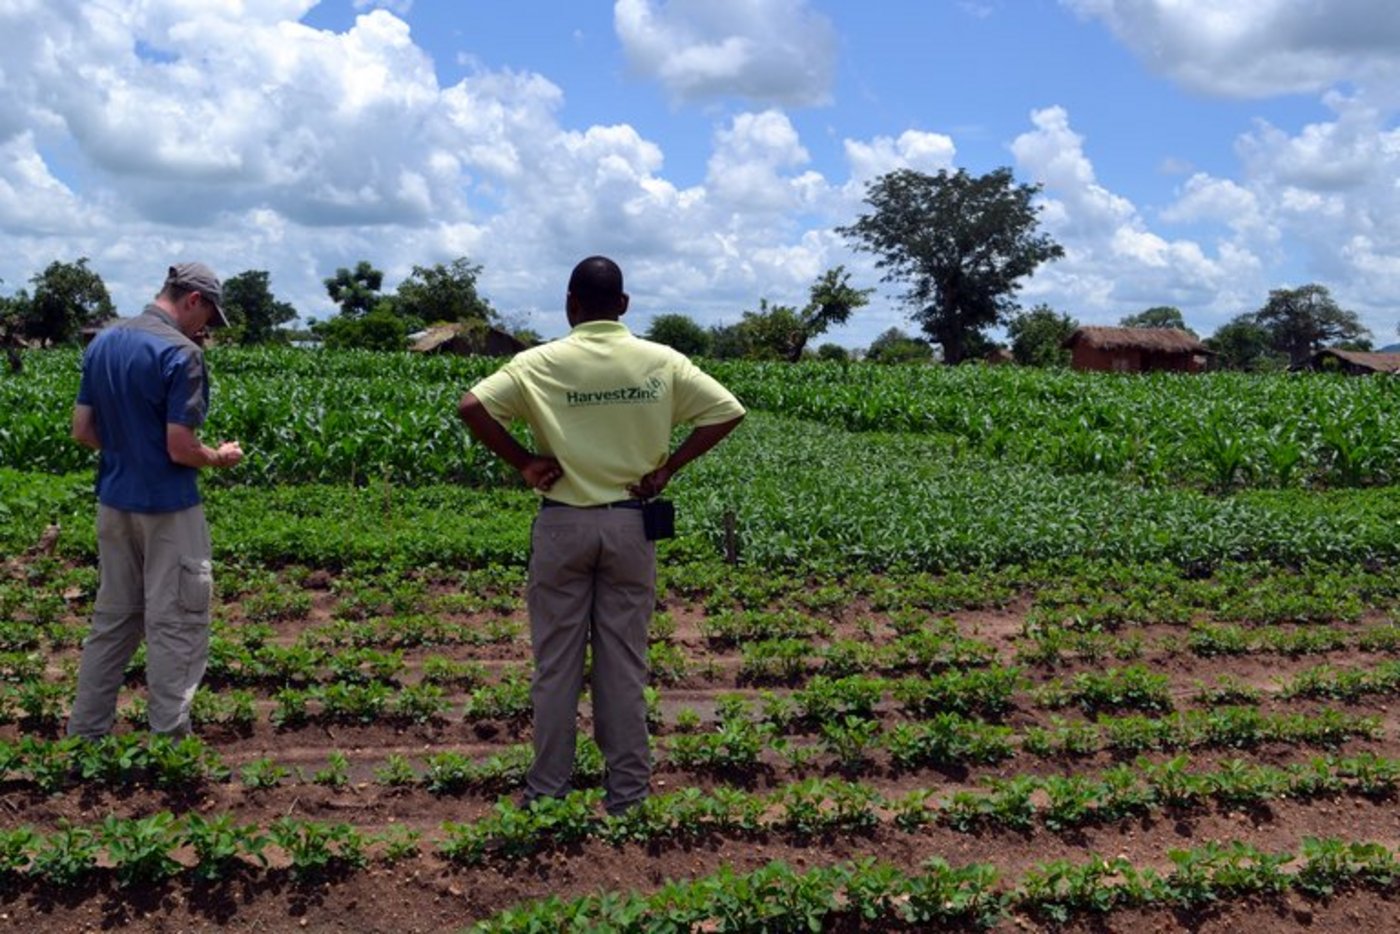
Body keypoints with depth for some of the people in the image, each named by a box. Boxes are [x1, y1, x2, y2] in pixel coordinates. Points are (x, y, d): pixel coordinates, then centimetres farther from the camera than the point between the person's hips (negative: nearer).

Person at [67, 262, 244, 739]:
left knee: (112, 619, 17)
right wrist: (220, 457, -2)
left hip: (114, 502, 8)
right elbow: (180, 448, -20)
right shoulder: (180, 352, -18)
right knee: (174, 626, 2)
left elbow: (82, 429, 9)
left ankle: (85, 732, 25)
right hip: (167, 508, -8)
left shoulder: (102, 342, 6)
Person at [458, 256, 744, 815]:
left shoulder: (541, 363, -5)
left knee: (556, 660, 8)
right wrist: (668, 466, 0)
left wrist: (523, 463, -5)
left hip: (562, 523, -1)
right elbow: (727, 412, -3)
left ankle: (547, 789, 17)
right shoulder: (661, 362, -2)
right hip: (630, 523, 1)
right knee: (625, 660, 9)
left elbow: (472, 407, -14)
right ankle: (627, 790, 17)